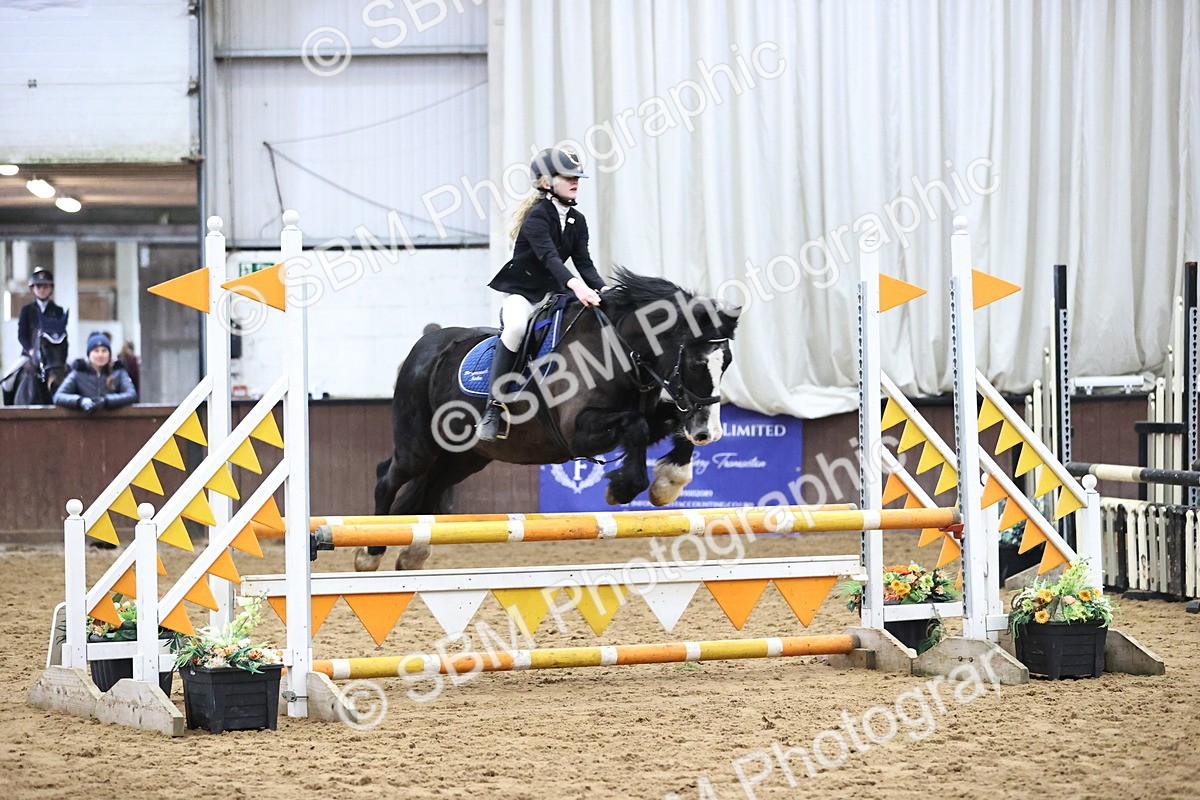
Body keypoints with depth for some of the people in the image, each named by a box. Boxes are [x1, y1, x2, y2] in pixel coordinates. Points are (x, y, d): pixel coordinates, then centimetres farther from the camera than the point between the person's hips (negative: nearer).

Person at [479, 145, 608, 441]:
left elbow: (583, 263, 1)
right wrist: (576, 285, -46)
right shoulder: (537, 216, -16)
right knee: (516, 326, -38)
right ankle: (494, 406, -34)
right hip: (521, 292, -7)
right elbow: (549, 257, -30)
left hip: (552, 293, 7)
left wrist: (602, 289, -19)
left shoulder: (577, 221, 8)